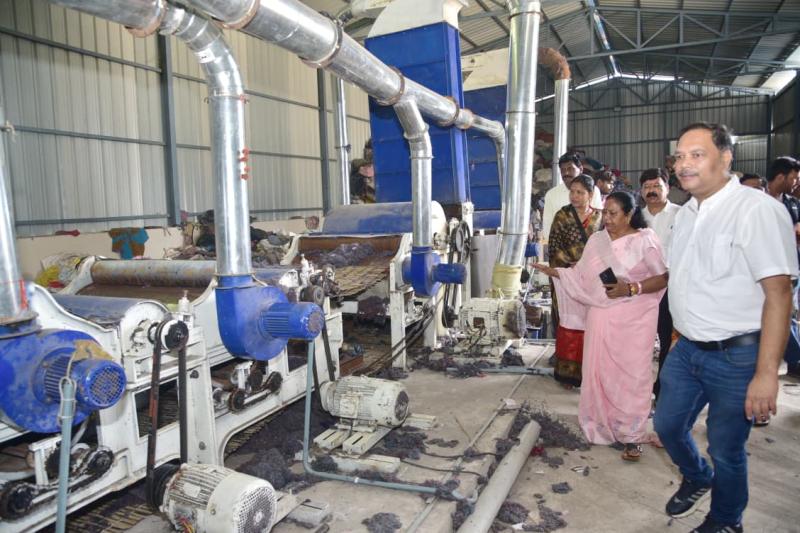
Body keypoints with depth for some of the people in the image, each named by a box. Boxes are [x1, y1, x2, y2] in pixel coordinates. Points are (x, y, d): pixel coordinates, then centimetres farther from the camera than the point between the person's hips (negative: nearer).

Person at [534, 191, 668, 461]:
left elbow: (662, 278, -7)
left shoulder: (645, 240, -5)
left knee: (632, 374, 1)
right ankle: (604, 425, 24)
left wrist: (630, 289, -18)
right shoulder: (596, 240, 7)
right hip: (601, 316, 4)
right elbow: (582, 275, 7)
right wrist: (555, 272, -3)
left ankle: (632, 435, 13)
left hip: (634, 318, -4)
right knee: (600, 371, 7)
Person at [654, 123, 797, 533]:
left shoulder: (757, 210, -18)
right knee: (668, 426, 19)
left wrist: (766, 374, -22)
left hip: (736, 356, -7)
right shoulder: (686, 213, 6)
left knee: (725, 450, 10)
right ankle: (697, 479, 49)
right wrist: (680, 338, 15)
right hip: (686, 349, 7)